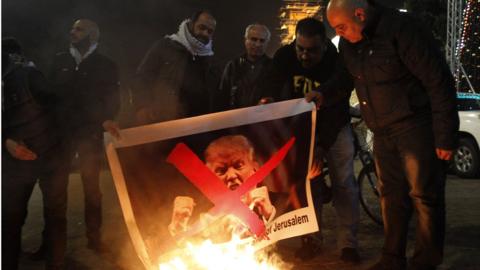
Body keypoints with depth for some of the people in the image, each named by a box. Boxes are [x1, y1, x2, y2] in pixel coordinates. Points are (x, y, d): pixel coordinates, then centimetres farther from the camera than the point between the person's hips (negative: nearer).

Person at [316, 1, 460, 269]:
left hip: (415, 127, -7)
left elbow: (439, 83, -19)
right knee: (392, 196, 13)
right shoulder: (349, 43, 1)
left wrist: (445, 136, -19)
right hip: (383, 132, 7)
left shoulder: (402, 30, -21)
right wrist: (324, 94, -1)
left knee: (424, 195, 0)